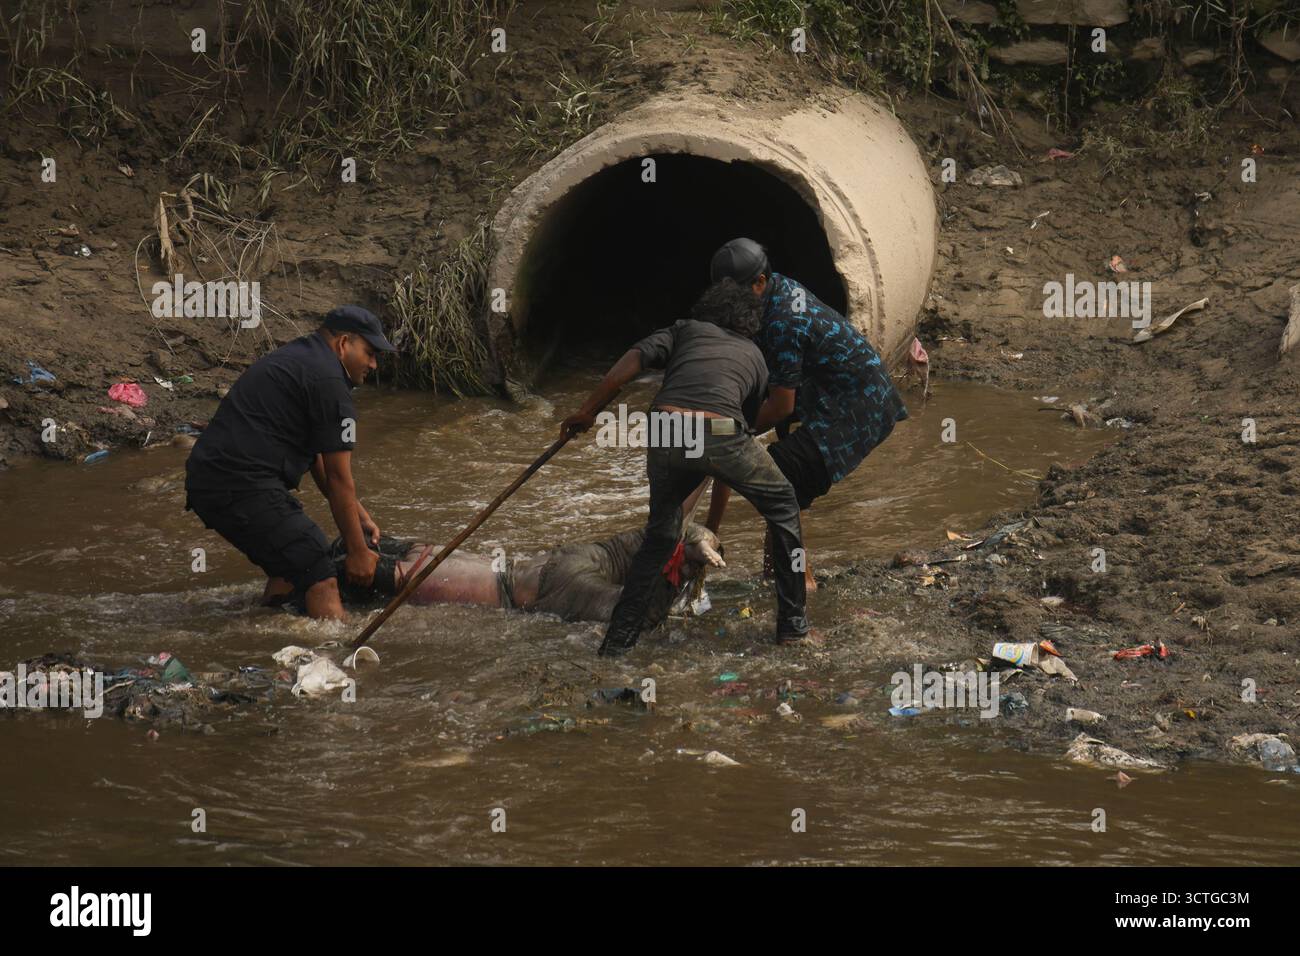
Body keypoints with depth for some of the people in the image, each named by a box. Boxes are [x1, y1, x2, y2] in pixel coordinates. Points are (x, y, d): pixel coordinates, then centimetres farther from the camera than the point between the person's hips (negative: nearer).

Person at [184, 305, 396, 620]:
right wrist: (357, 552, 1)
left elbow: (316, 458, 29)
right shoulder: (328, 380, -7)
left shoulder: (293, 357, 25)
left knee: (290, 565, 26)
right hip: (244, 486, -11)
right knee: (320, 580, -13)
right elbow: (338, 479, -6)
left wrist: (358, 513, 27)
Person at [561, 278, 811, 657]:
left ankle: (618, 639, 17)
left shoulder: (685, 330, 29)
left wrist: (587, 412, 14)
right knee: (782, 507, 24)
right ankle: (793, 622, 24)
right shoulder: (754, 355, 33)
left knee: (660, 534, 23)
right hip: (720, 433, -1)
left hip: (666, 434, 1)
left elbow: (630, 362, 12)